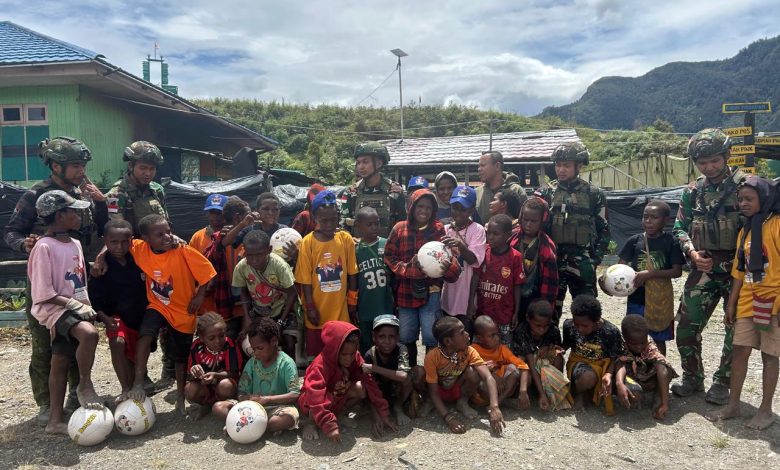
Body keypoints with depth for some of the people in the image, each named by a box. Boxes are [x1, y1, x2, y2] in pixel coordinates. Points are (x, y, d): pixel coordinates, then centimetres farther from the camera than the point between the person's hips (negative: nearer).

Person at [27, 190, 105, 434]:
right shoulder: (44, 247, -14)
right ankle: (85, 385, -12)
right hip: (56, 310, -8)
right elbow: (44, 294, -17)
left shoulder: (75, 244, 11)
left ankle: (56, 420, 18)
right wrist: (74, 304, -19)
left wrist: (86, 305, 8)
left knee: (61, 364, 11)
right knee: (89, 333, -33)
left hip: (76, 309, 8)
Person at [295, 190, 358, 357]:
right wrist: (310, 308, -7)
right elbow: (305, 279, -6)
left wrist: (352, 303, 4)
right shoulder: (307, 242, -9)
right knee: (315, 356, 11)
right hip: (317, 311, -1)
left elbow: (352, 273, 2)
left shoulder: (346, 239, -4)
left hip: (341, 311, 1)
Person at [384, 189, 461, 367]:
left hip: (430, 290, -2)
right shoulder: (399, 229, -1)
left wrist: (446, 264, -32)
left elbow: (448, 257, -9)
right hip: (406, 290, 2)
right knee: (407, 336, 15)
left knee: (431, 337, -1)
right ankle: (412, 367, 38)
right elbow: (389, 257, -2)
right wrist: (408, 268, -18)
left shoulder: (439, 230, -2)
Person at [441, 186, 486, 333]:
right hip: (446, 297, 4)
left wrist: (461, 246, -35)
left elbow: (475, 260, -19)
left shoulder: (477, 230, -7)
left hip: (465, 298, -4)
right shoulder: (445, 229, 5)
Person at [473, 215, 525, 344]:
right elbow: (476, 278, -2)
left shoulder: (515, 257, -12)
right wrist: (471, 302, -10)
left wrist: (516, 312, -1)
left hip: (504, 314, -2)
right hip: (482, 311, 2)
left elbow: (517, 287, -5)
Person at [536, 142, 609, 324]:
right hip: (552, 261, 1)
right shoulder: (546, 193, 5)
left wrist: (595, 258, -4)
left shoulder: (594, 194, 3)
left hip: (582, 264, -1)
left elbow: (603, 230, 6)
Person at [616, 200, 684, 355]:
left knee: (659, 339, 13)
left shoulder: (671, 242, -6)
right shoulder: (634, 240, 0)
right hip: (636, 299, 2)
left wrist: (650, 274, -23)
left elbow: (677, 271, -11)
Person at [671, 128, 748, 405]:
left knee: (736, 330, 6)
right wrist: (692, 252, -6)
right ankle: (692, 378, 23)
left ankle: (722, 383, 22)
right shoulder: (693, 192, 7)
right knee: (686, 328, 5)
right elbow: (680, 227, 12)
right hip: (703, 269, 4)